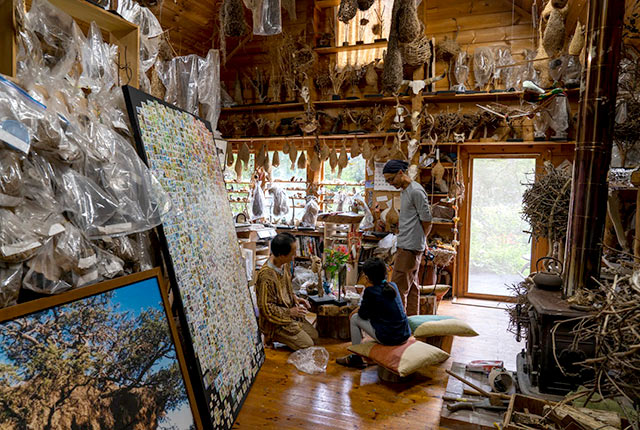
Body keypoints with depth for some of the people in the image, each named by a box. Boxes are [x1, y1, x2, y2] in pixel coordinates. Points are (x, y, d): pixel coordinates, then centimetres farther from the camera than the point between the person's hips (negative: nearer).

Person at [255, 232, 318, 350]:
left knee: (314, 335, 11)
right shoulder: (266, 276, -32)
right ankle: (272, 338, 6)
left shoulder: (284, 265, -4)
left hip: (290, 313, 8)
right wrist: (290, 312, -19)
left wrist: (295, 298, -1)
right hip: (276, 322, -8)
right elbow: (266, 308, -25)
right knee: (308, 346, -6)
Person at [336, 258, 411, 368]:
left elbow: (363, 314, -3)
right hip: (405, 335, 7)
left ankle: (356, 358, 19)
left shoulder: (370, 291, -14)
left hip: (389, 338, -7)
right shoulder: (393, 286, 5)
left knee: (354, 318, 10)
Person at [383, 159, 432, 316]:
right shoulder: (404, 190, 16)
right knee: (411, 286, 15)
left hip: (410, 248, -10)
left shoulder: (416, 191, -15)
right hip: (407, 246, 10)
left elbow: (427, 222, -14)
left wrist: (419, 240, 0)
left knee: (398, 287, -6)